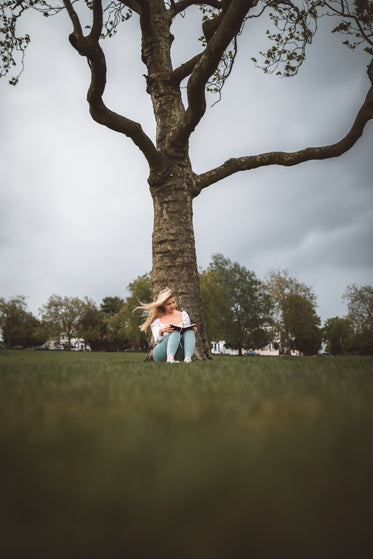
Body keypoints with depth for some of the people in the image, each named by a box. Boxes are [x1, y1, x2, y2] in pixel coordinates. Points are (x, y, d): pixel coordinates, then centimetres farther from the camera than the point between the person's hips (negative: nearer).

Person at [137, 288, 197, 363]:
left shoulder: (183, 315, 14)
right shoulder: (156, 318, 8)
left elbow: (187, 332, 12)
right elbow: (157, 340, -3)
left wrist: (192, 332, -12)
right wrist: (161, 331, -26)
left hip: (178, 354, 2)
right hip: (161, 353, -2)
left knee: (189, 331, -26)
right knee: (175, 332, -31)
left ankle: (188, 357, -51)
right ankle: (170, 358, -57)